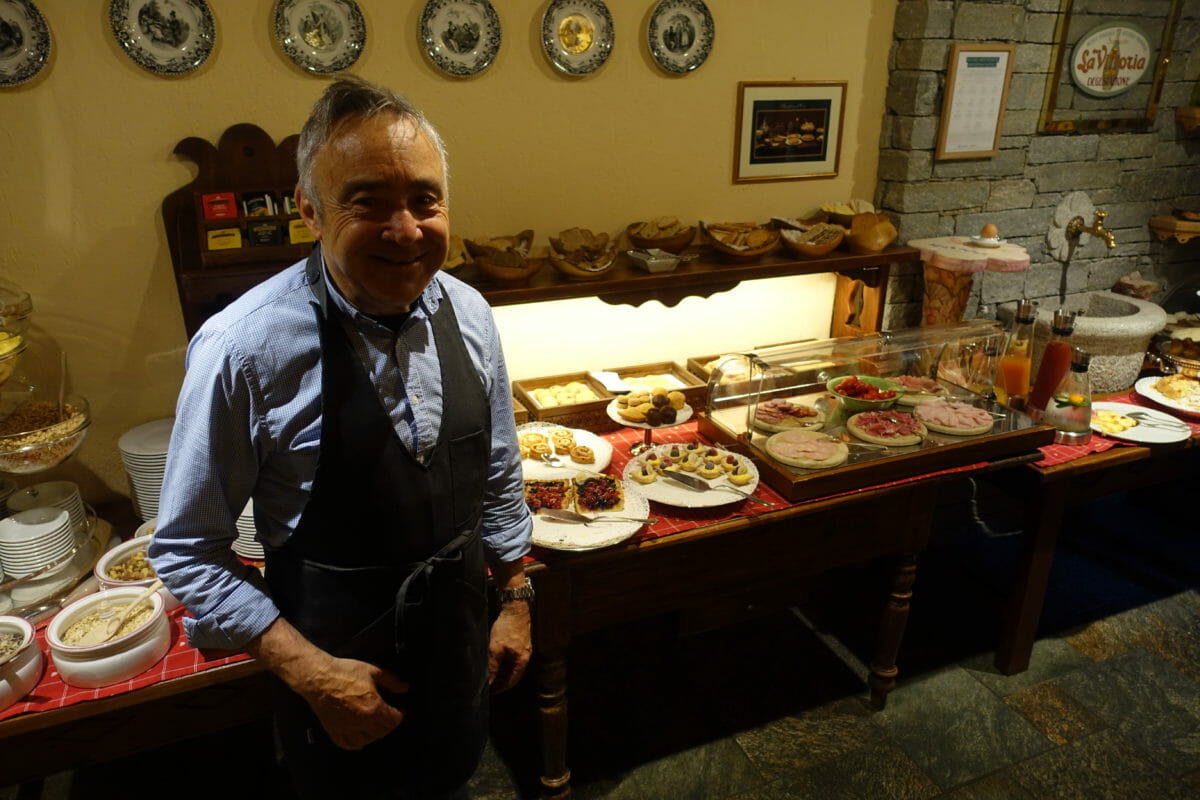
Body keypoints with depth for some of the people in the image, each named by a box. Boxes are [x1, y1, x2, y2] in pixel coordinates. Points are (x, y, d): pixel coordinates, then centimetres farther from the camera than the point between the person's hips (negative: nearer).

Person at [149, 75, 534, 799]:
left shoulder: (468, 312, -10)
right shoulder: (244, 351, -25)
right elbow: (189, 550, -14)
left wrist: (517, 599, 7)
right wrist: (309, 669, -19)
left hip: (461, 636, 4)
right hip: (339, 662, -4)